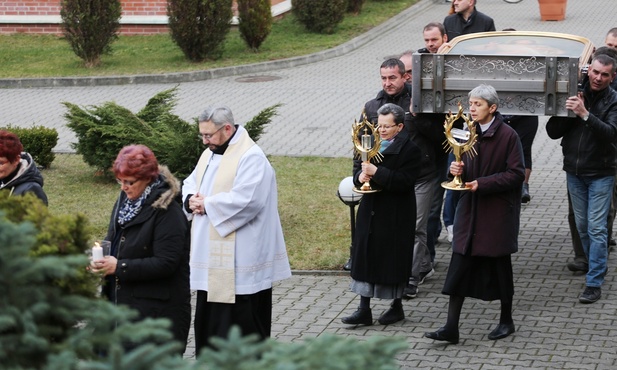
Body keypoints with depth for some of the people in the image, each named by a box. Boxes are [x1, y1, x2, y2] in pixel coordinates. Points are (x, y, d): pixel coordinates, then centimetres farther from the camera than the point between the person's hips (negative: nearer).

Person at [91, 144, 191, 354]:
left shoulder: (168, 212, -15)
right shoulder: (124, 200, 11)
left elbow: (166, 264, -20)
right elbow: (113, 240, 23)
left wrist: (120, 267, -22)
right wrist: (100, 257, 0)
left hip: (157, 308, -8)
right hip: (121, 300, 8)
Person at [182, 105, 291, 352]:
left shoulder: (251, 157, -15)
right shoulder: (210, 154, 14)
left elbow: (245, 200, -25)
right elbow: (190, 184, 20)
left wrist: (207, 205, -16)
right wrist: (191, 199, -4)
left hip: (240, 258, -9)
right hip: (211, 256, 9)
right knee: (208, 318, 14)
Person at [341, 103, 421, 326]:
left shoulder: (409, 149, -11)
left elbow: (405, 181, -20)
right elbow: (358, 167, 13)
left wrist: (377, 173, -25)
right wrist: (360, 176, -10)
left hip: (395, 215, -6)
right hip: (370, 211, 6)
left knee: (393, 260, 5)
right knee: (365, 257, 5)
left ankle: (397, 307, 22)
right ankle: (364, 310, 11)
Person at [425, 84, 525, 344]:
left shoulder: (508, 136, -11)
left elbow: (516, 174, -13)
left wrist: (482, 183, -20)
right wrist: (457, 170, -5)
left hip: (498, 211, -5)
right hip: (470, 208, 5)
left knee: (499, 265, 7)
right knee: (460, 264, -1)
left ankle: (506, 321, 25)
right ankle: (451, 327, -1)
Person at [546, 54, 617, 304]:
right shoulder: (574, 94, -1)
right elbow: (552, 131, -2)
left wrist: (585, 114, -34)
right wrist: (568, 112, -19)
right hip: (574, 171, 4)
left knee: (597, 229, -7)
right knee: (582, 226, 13)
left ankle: (594, 284, -6)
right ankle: (597, 268, 30)